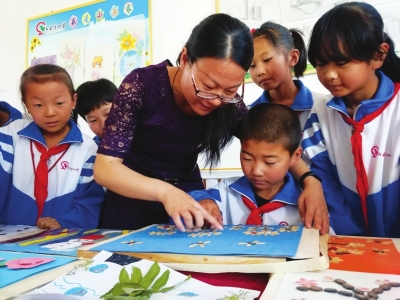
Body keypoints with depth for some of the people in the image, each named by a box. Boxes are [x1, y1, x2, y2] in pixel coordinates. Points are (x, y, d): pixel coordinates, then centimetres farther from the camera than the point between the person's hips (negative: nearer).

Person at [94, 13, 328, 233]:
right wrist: (164, 191, -37)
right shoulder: (142, 85, -22)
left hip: (188, 198, 2)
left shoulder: (228, 103, -13)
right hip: (134, 202, -1)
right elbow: (105, 168, -22)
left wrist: (310, 179, -20)